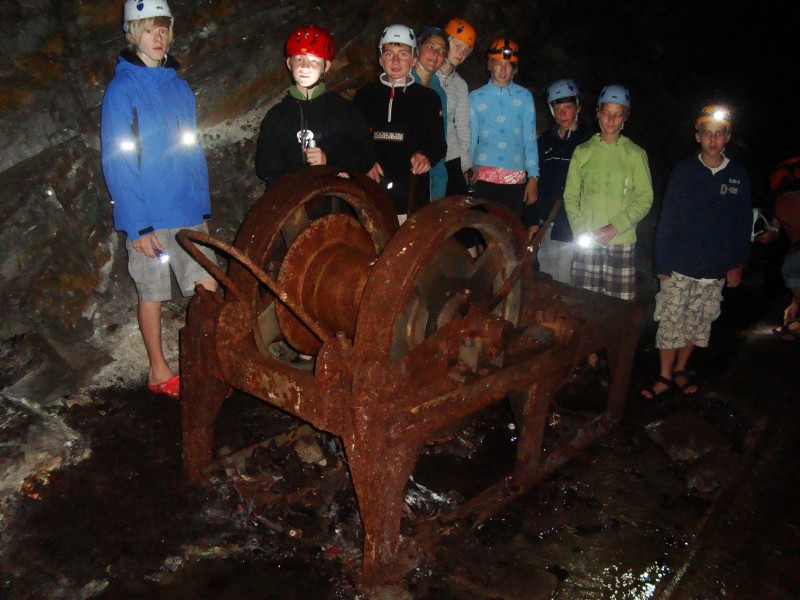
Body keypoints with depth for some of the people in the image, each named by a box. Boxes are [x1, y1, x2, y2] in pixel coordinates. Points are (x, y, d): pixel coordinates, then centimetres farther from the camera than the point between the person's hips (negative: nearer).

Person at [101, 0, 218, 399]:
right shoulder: (122, 89, -7)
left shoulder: (179, 86, 10)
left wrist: (203, 208, 8)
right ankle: (159, 371, 22)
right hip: (148, 218, -5)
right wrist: (138, 225, -15)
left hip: (188, 212, 5)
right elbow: (116, 164, -10)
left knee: (208, 285, 4)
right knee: (152, 293, 7)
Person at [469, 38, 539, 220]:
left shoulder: (525, 97, 8)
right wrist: (470, 170, 2)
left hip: (516, 178, 0)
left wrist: (533, 178, 1)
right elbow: (470, 138, 10)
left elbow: (530, 138, 6)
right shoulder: (476, 97, 8)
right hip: (484, 176, 0)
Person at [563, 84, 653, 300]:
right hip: (586, 242, 1)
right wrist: (581, 231, -7)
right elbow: (570, 196, 7)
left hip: (622, 242, -1)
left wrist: (614, 228, -12)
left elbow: (645, 199, 0)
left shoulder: (635, 154, 3)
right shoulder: (583, 152, 8)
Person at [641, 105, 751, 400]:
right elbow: (667, 219, -1)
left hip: (716, 270, 2)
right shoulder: (683, 170, 0)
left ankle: (680, 369, 27)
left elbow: (744, 224, 9)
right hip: (680, 266, -2)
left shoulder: (739, 175, 4)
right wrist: (662, 263, -4)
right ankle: (665, 376, 11)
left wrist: (736, 264, 5)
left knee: (698, 323, 10)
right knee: (671, 321, -1)